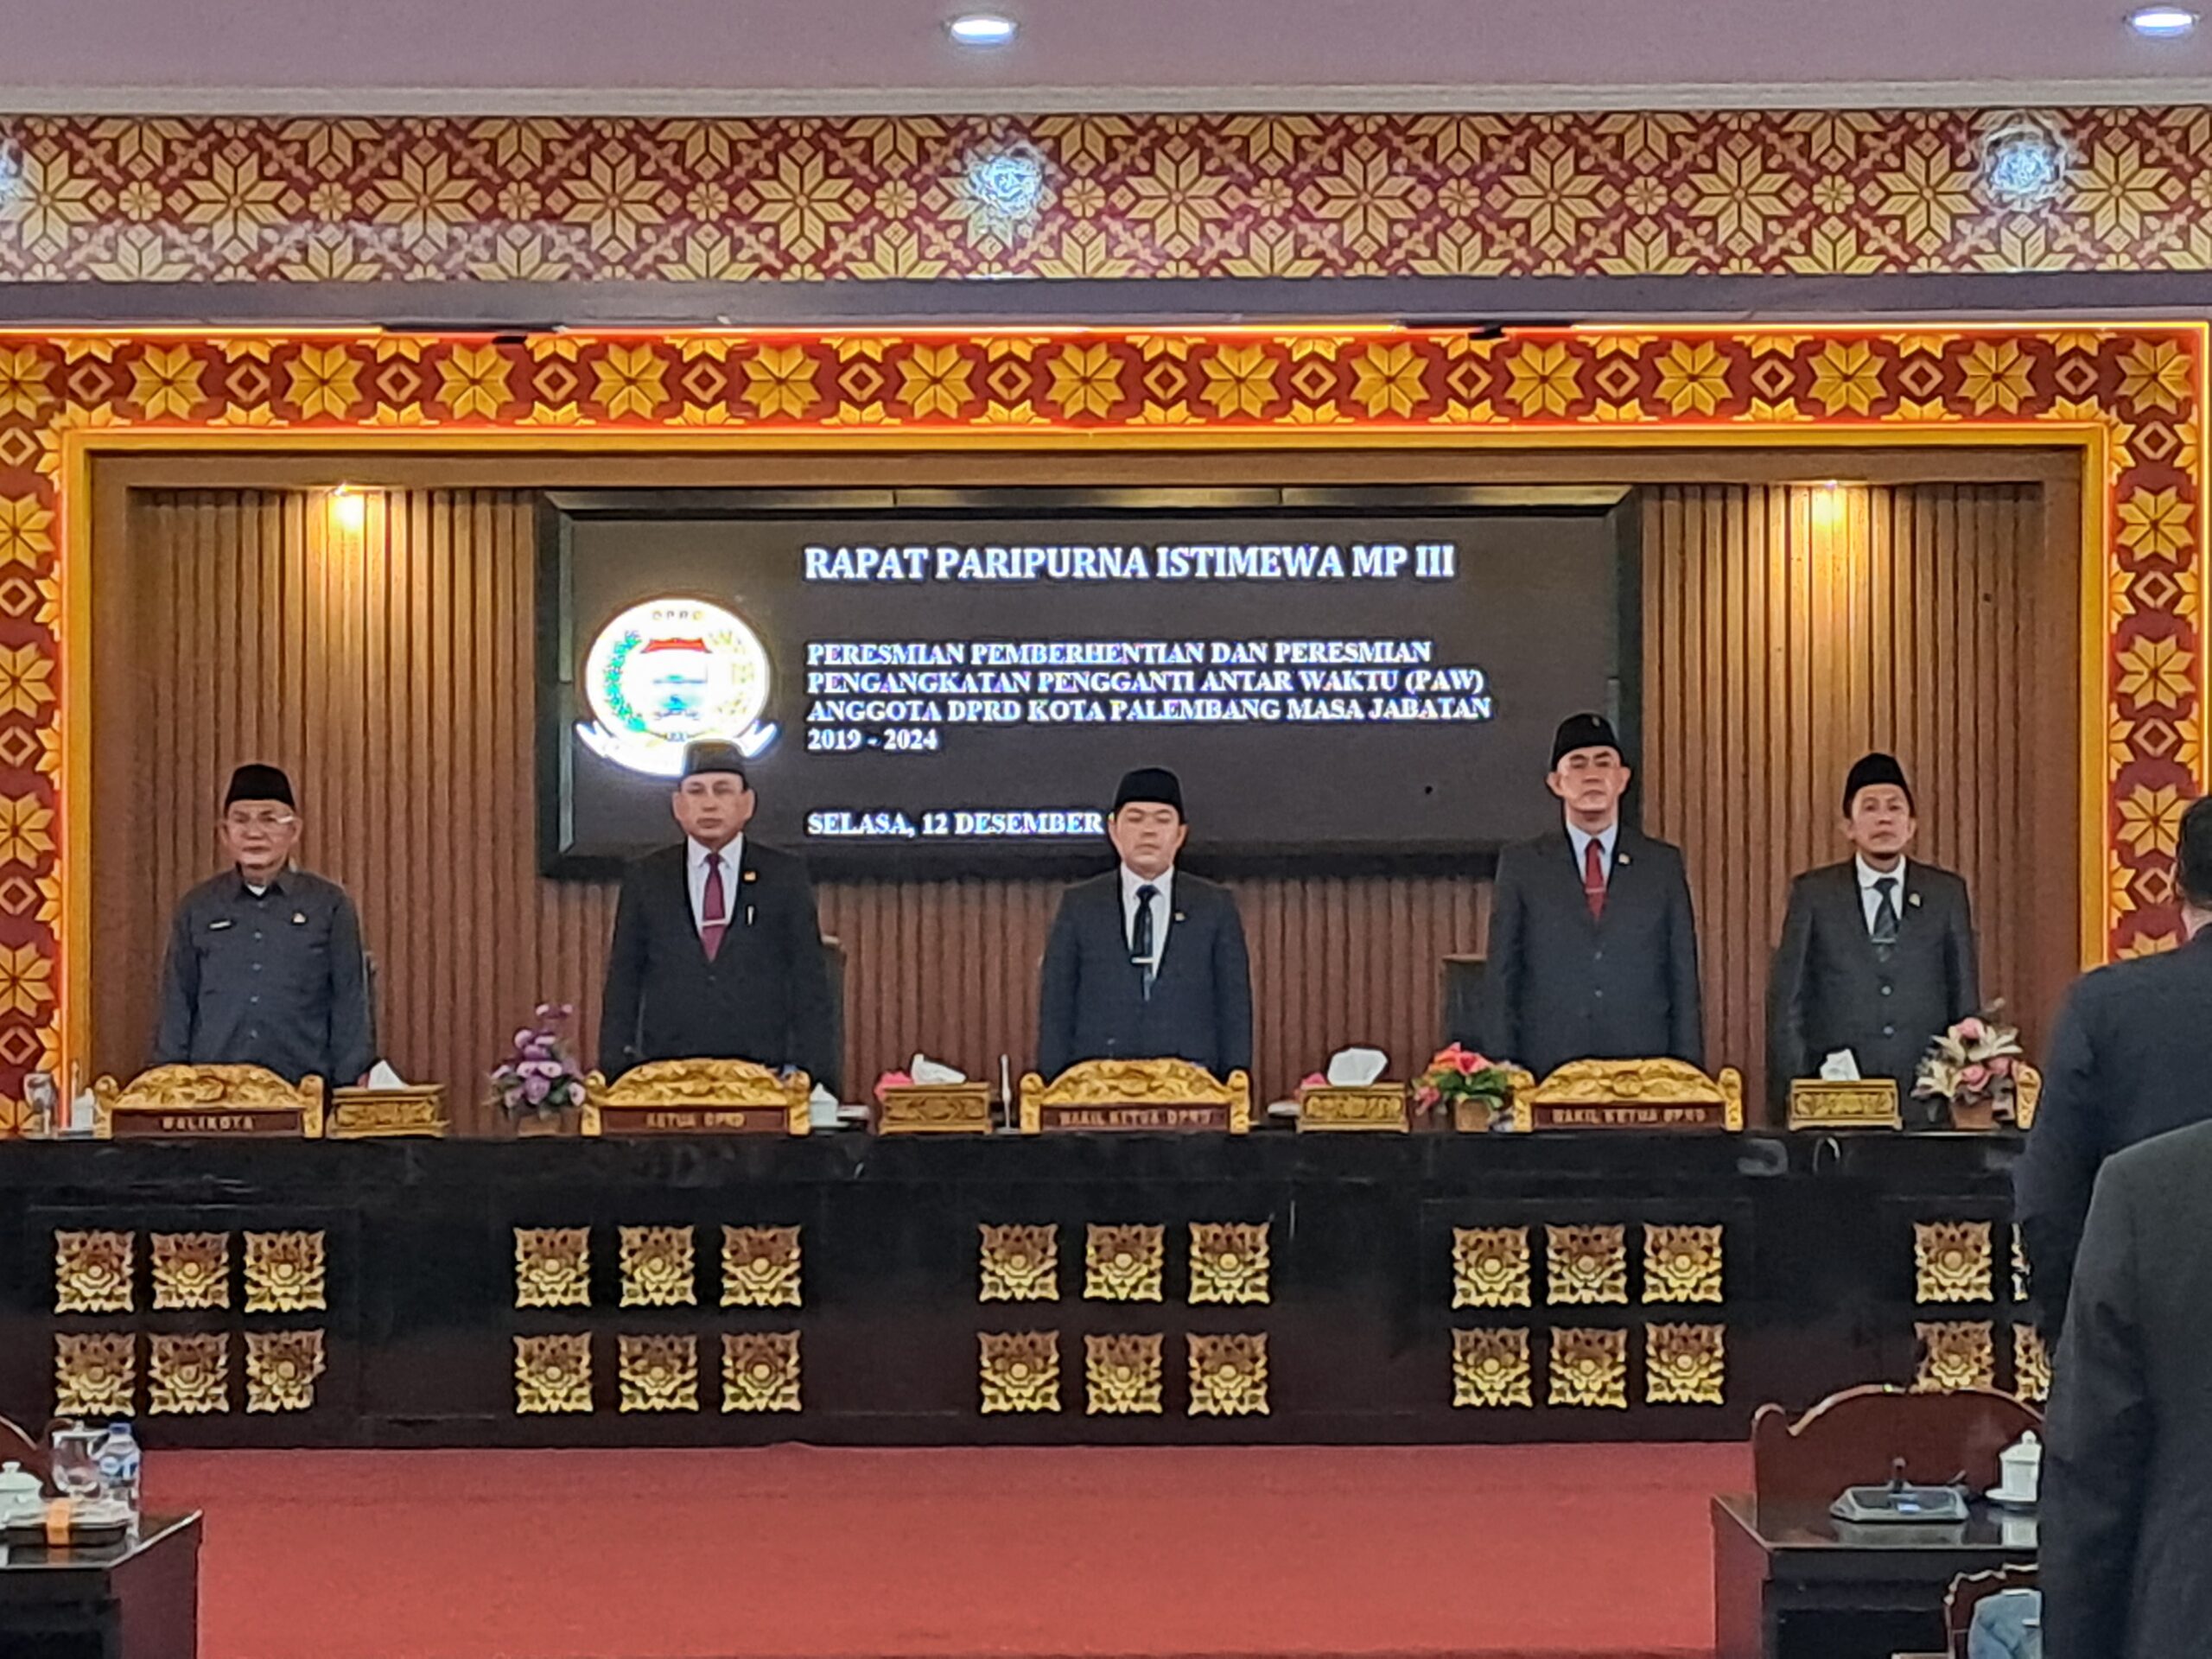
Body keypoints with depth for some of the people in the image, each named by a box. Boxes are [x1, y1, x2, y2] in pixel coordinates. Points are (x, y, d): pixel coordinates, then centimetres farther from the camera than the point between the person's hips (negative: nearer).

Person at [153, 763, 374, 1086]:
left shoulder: (329, 906, 7)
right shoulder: (197, 908, 11)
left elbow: (350, 1007, 6)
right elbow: (177, 1007, 13)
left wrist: (350, 1092, 0)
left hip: (304, 1091, -1)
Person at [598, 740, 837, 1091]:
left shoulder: (785, 877, 7)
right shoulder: (644, 880, 10)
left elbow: (809, 984, 5)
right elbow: (622, 986, 10)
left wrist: (811, 1076, -3)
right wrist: (616, 1074, 1)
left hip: (763, 1074, -1)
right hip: (665, 1073, 1)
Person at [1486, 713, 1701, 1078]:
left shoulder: (1663, 865, 9)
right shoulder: (1521, 865, 6)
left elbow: (1684, 979, 8)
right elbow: (1504, 979, 5)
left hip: (1645, 1073, 1)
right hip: (1547, 1072, -1)